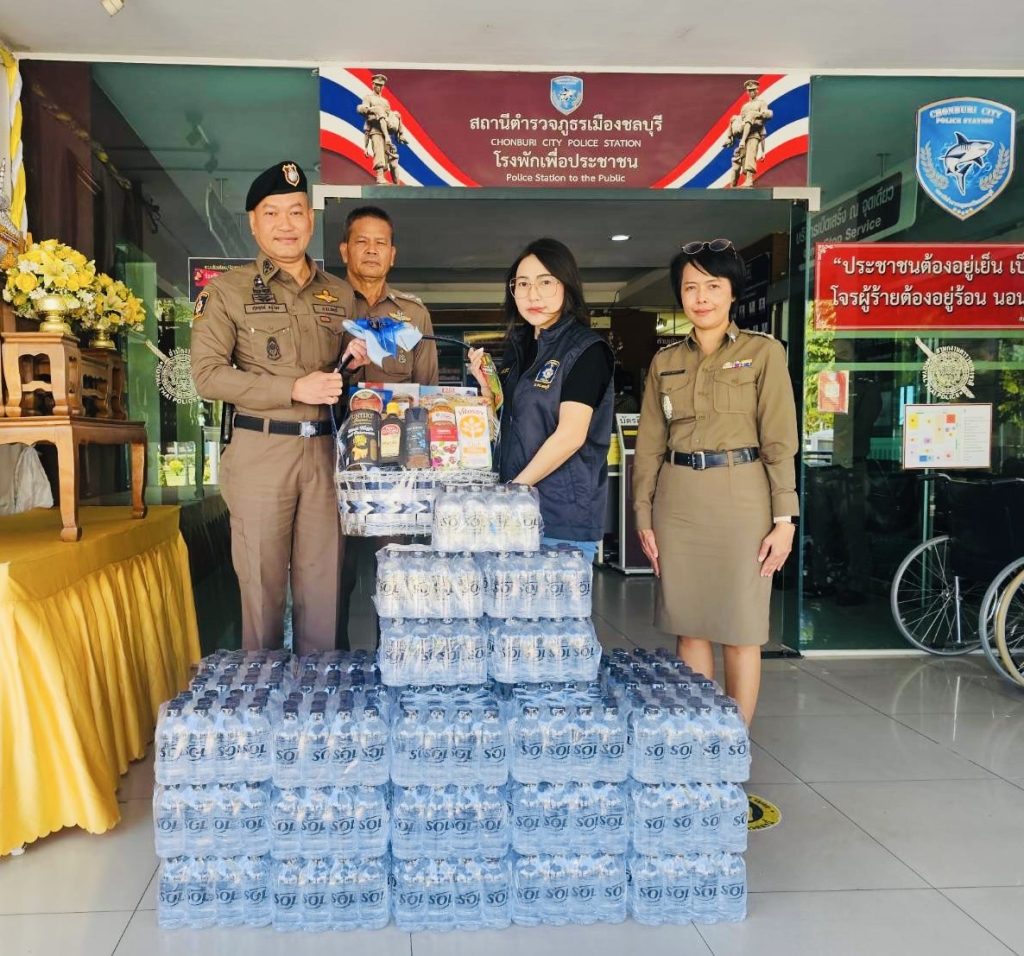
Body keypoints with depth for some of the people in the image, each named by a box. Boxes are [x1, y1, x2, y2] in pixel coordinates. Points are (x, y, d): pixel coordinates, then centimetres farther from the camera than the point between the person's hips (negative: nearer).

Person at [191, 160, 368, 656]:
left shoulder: (340, 294, 15)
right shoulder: (228, 290, 2)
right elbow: (207, 373, -6)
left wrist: (355, 362, -1)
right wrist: (294, 388, -13)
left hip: (325, 448, 4)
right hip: (260, 448, -3)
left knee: (323, 580, 6)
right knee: (262, 582, 3)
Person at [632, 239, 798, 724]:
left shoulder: (763, 352, 1)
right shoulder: (664, 362, 11)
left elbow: (780, 441, -3)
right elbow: (649, 444, 10)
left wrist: (784, 518, -9)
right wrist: (644, 517, 5)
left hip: (741, 497, -3)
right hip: (678, 499, 3)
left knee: (740, 631, 3)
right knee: (689, 628, 8)